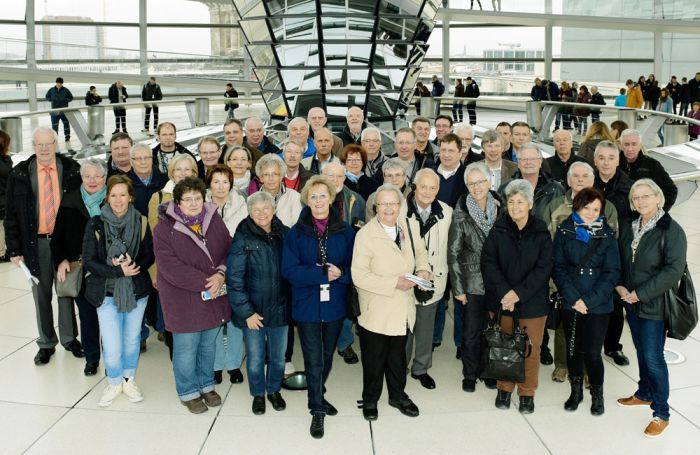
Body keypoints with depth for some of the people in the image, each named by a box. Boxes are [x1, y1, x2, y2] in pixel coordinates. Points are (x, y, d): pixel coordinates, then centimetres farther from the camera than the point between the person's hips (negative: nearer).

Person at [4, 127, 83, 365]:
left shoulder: (71, 170, -3)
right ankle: (46, 343, 25)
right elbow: (11, 214, 1)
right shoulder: (19, 174, -2)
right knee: (41, 294, 11)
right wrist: (14, 249, -3)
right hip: (36, 243, 1)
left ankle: (69, 338, 28)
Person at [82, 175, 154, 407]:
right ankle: (114, 382, 24)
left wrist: (133, 266, -19)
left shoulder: (141, 222, -4)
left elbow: (149, 256, 0)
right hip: (107, 292, -2)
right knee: (112, 347, -4)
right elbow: (89, 261, -9)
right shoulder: (96, 224, -8)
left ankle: (129, 379, 39)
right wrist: (118, 271, -20)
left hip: (137, 291, 2)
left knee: (132, 339, 16)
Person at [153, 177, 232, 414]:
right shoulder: (165, 228, -12)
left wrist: (221, 275, -17)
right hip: (184, 300, -4)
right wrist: (205, 282, -22)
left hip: (214, 299, 5)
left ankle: (207, 385, 38)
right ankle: (188, 392, 26)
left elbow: (229, 251, 3)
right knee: (186, 349, 7)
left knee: (208, 345, 19)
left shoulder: (215, 221, 2)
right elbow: (170, 267, -20)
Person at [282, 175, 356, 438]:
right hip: (307, 305, -2)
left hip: (335, 304, 2)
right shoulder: (296, 233, -7)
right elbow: (289, 270, -14)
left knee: (327, 357, 19)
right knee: (313, 361, 2)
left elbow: (355, 267, -2)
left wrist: (340, 273, -23)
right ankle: (317, 409, 18)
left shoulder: (345, 231, -3)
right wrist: (323, 273, -22)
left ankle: (318, 397, 42)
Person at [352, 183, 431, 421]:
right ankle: (370, 400, 34)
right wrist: (395, 283, -24)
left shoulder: (410, 226, -1)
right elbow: (359, 276, -22)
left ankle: (397, 395, 43)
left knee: (398, 356, 22)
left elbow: (420, 252, 17)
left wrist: (423, 269, -4)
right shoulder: (365, 234, -18)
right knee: (374, 358, 12)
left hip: (403, 308, 5)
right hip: (376, 310, -5)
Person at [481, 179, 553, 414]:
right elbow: (488, 262, -5)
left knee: (531, 348, 6)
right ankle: (504, 388, 29)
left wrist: (519, 293, -15)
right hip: (501, 300, 1)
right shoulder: (498, 230, -1)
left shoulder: (541, 232, -3)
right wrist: (504, 292, -16)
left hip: (532, 301, -1)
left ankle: (527, 392, 24)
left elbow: (544, 267, -7)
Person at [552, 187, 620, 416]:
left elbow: (612, 273, -5)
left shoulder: (607, 235, -2)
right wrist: (573, 298, -13)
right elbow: (558, 267, -4)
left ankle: (597, 394, 22)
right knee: (573, 349, 12)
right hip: (570, 304, 1)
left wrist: (589, 300, -13)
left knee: (592, 353, -1)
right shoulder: (564, 231, -2)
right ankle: (576, 391, 32)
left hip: (598, 305, -1)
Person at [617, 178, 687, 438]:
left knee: (653, 357, -3)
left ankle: (661, 413, 8)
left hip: (655, 305, -6)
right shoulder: (631, 229, 7)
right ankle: (644, 394, 36)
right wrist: (619, 286, -5)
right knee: (642, 352, 18)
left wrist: (640, 294, -20)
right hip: (632, 303, 6)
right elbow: (618, 261, 14)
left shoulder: (671, 230, -13)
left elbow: (673, 270, -20)